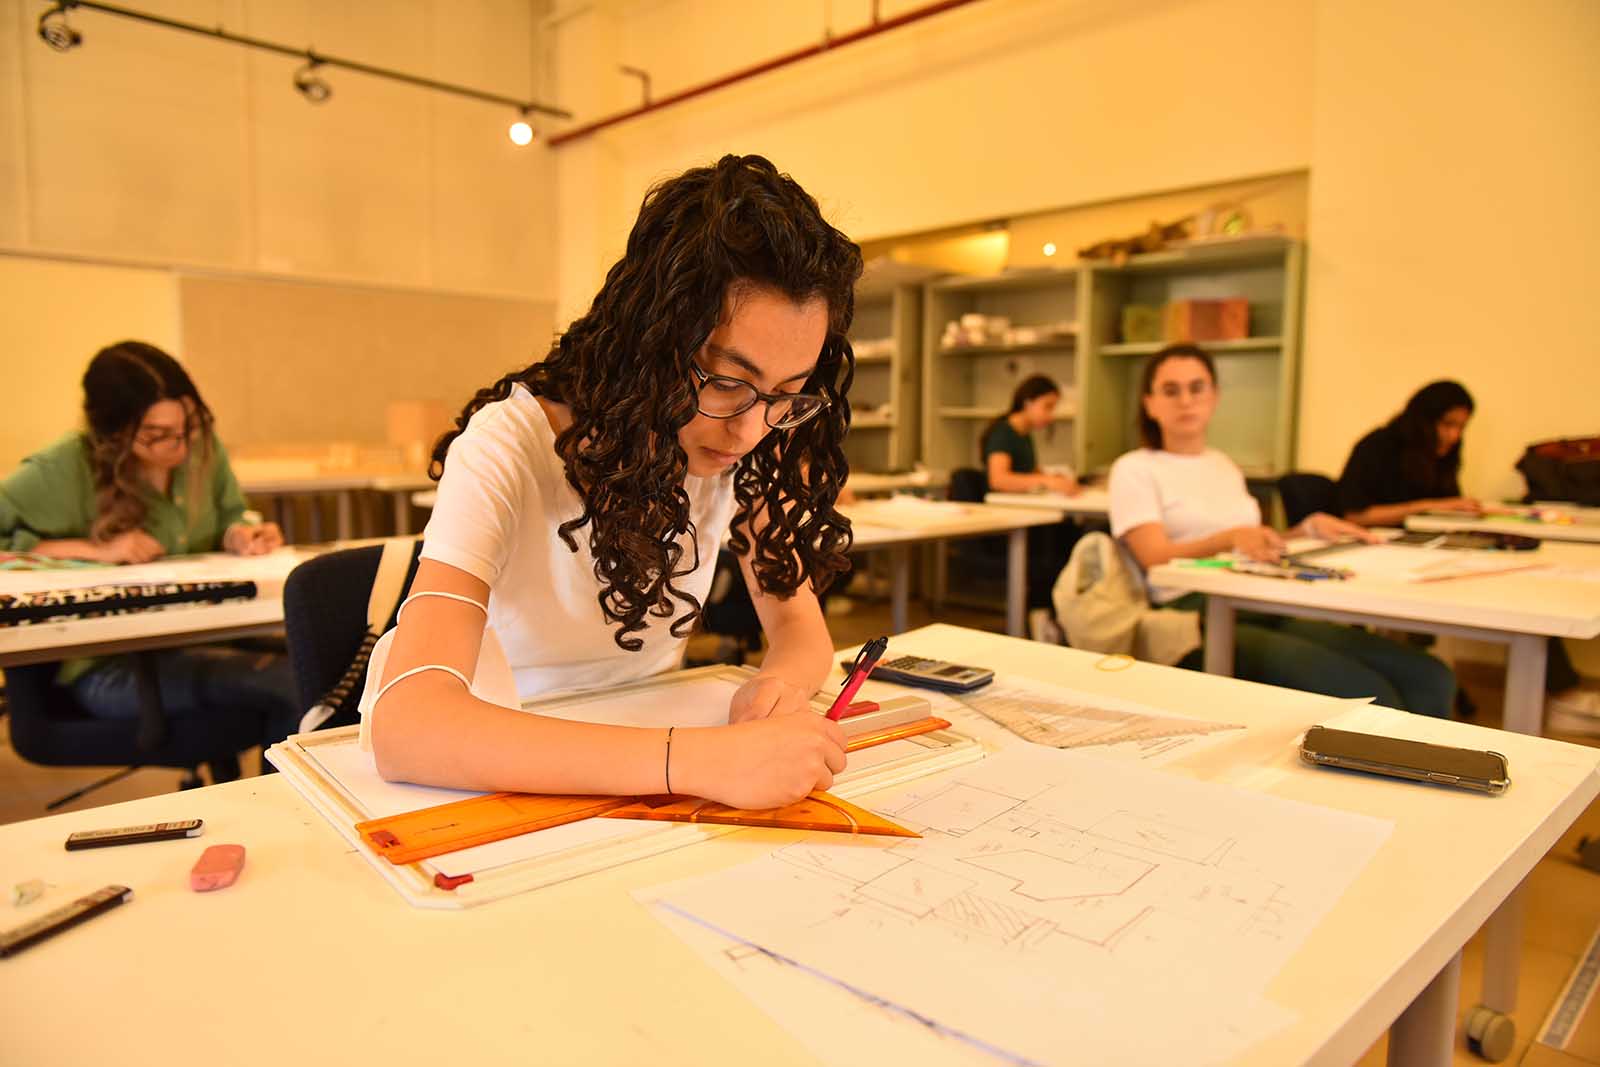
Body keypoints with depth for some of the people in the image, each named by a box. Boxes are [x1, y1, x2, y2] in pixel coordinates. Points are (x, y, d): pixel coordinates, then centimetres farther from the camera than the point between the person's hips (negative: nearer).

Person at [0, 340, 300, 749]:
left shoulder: (202, 447, 4)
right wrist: (94, 551, -17)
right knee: (293, 686, -28)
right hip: (107, 667, -5)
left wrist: (238, 536, -4)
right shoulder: (65, 469, -10)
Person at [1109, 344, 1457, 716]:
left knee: (1430, 679, -14)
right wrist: (1232, 537, -27)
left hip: (1268, 609, 7)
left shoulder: (1225, 466, 25)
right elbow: (1156, 557, -11)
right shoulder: (1134, 470, 4)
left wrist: (1308, 529, 11)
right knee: (1367, 695, -26)